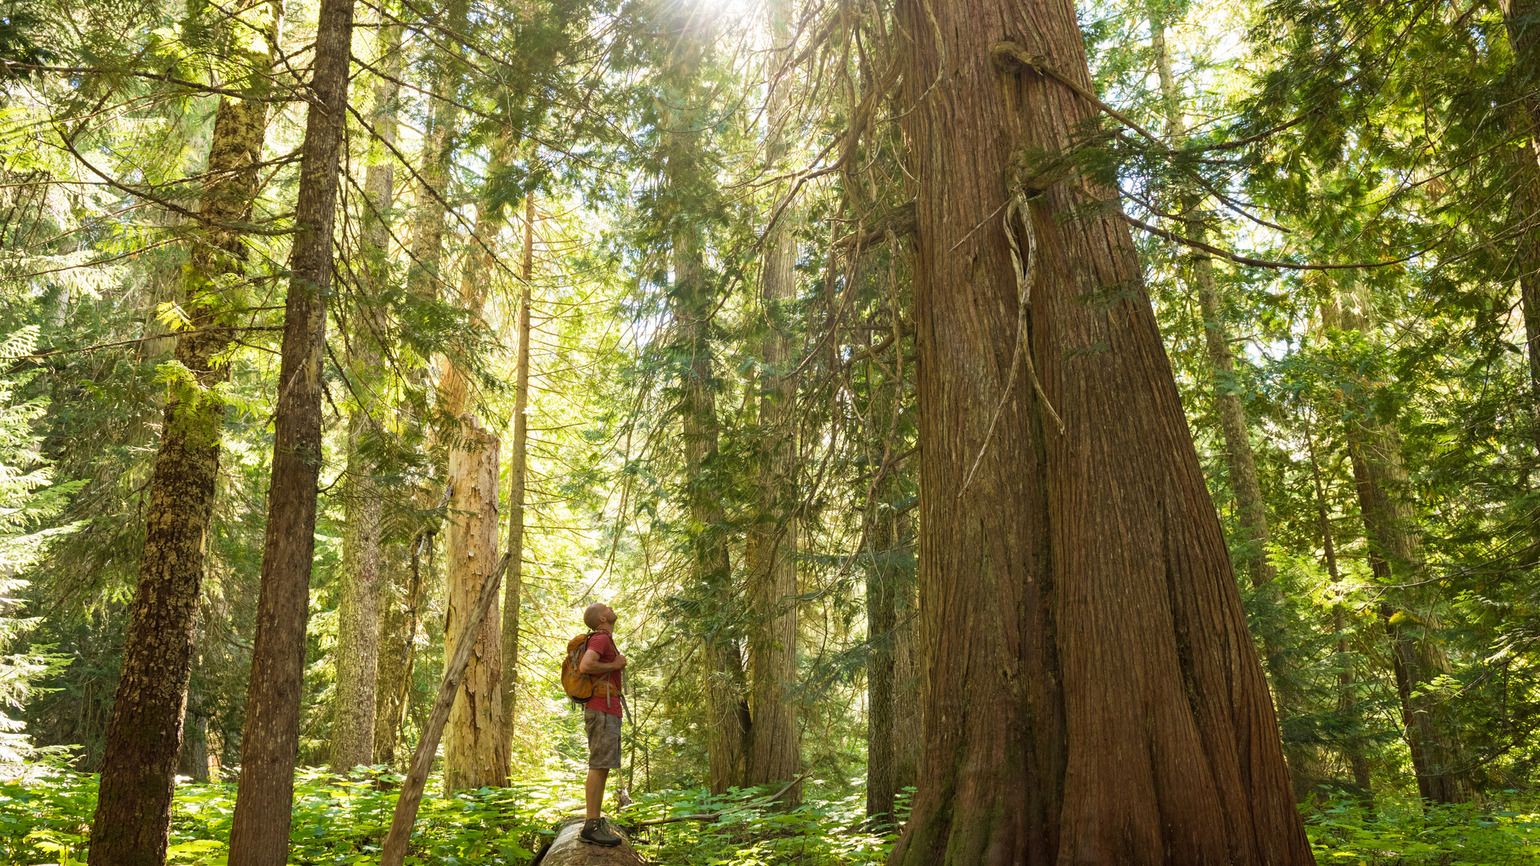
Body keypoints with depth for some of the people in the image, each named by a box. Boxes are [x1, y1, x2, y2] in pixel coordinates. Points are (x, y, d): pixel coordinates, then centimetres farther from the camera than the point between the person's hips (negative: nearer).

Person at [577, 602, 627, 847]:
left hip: (607, 712, 10)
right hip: (602, 711, -10)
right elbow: (585, 666, -26)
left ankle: (596, 824, 8)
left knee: (602, 768, 8)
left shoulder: (604, 641, 22)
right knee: (599, 767, -13)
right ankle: (591, 826, -15)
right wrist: (615, 666, -13)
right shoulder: (601, 638, -9)